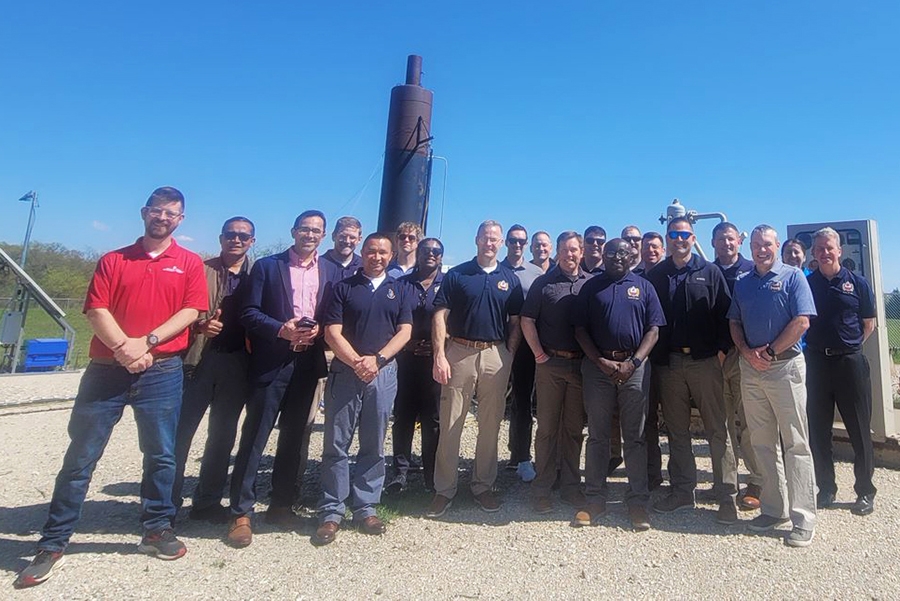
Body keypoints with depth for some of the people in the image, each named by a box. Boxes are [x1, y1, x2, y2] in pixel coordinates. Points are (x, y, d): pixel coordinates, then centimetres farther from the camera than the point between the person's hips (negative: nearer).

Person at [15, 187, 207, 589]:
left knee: (161, 456, 7)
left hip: (161, 371, -1)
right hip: (106, 370, 1)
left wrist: (147, 342, -15)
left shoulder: (189, 264, 6)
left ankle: (158, 529, 23)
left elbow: (191, 311, -4)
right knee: (80, 457, 5)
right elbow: (96, 310, 0)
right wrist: (123, 346, -17)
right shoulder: (113, 260, 9)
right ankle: (53, 543, 18)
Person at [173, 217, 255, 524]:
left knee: (223, 435, 12)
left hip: (237, 363, 2)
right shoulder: (200, 268, 3)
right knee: (181, 430, 3)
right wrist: (199, 325, -19)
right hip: (199, 358, -2)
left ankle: (207, 501, 26)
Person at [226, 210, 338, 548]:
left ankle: (281, 504, 26)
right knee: (255, 437, 0)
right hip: (271, 363, -3)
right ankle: (241, 512, 12)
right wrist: (281, 329, -18)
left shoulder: (331, 271, 9)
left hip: (308, 363, 3)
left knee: (294, 437, 12)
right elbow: (249, 313, -4)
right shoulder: (267, 266, 2)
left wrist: (320, 330, -11)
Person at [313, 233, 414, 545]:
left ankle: (366, 507, 21)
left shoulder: (401, 289, 11)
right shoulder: (343, 287, 6)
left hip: (384, 373, 1)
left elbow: (404, 332, 2)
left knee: (374, 446, 8)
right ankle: (331, 512, 13)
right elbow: (332, 332, -2)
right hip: (345, 371, -1)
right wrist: (357, 362, -15)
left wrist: (377, 359, -12)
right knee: (336, 444, 2)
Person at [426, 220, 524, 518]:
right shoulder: (456, 274, 4)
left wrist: (510, 356, 0)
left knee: (490, 424, 9)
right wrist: (440, 355, -10)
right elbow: (440, 316, -1)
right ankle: (444, 490, 14)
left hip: (496, 356, 2)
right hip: (459, 353, -1)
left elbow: (515, 323, 10)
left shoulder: (510, 279, 10)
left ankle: (483, 486, 24)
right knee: (450, 424, 2)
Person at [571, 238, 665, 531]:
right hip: (597, 365, 0)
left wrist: (633, 363, -9)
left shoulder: (644, 286, 9)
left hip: (634, 367, 0)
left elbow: (653, 330, 4)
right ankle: (595, 499, 15)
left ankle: (638, 501, 15)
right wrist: (602, 362, -7)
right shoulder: (591, 286, 9)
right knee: (597, 435, 6)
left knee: (635, 437, 5)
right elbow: (580, 329, 4)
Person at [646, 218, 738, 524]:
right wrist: (654, 355, 1)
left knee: (717, 429, 1)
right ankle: (682, 491, 23)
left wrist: (722, 349, -10)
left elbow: (725, 313, -1)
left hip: (705, 361, -2)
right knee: (676, 430, 11)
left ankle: (727, 496, 11)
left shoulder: (710, 272, 5)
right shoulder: (656, 275, 9)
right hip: (668, 362, 2)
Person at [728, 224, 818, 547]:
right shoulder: (741, 283, 13)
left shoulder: (792, 276, -1)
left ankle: (803, 518, 7)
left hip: (785, 366, -5)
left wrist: (770, 352, -12)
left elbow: (801, 322, -10)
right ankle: (773, 509, 21)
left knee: (795, 444, -1)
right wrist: (747, 352, -4)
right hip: (750, 368, 5)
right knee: (762, 444, 10)